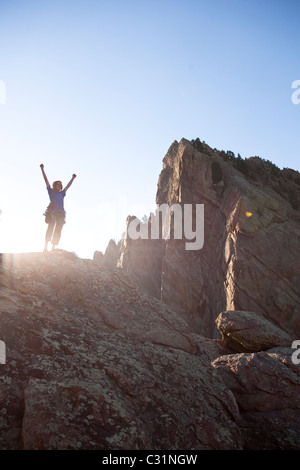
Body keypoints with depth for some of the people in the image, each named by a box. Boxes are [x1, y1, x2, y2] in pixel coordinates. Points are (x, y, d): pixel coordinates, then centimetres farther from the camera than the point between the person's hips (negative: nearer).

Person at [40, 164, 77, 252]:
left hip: (60, 212, 4)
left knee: (58, 230, -7)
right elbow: (46, 179, 15)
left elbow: (68, 185, 38)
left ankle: (53, 248, -8)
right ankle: (45, 246, -25)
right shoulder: (51, 191, 16)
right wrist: (42, 169, 14)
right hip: (52, 211, -4)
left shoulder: (62, 193, 25)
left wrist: (73, 178, 48)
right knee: (51, 227, -19)